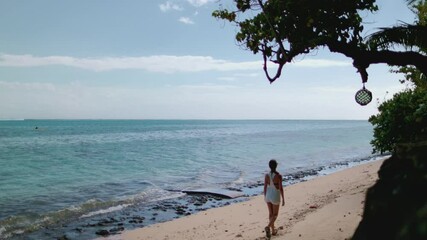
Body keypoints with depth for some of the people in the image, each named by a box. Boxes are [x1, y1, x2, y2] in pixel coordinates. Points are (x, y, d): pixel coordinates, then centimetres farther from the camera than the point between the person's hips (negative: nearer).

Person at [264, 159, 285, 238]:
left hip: (268, 196, 4)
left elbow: (265, 187, -1)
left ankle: (273, 230, 30)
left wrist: (265, 197, 13)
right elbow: (281, 188, -17)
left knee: (271, 213, 19)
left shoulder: (267, 175, -8)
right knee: (275, 215, 11)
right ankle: (268, 227, -13)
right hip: (275, 197, -4)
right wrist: (283, 199, -6)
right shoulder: (278, 176, -20)